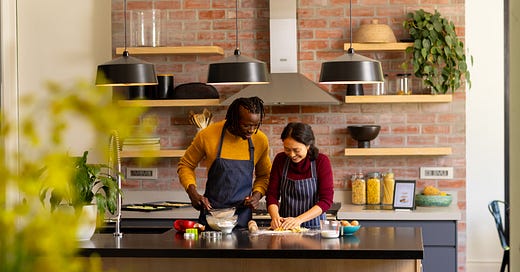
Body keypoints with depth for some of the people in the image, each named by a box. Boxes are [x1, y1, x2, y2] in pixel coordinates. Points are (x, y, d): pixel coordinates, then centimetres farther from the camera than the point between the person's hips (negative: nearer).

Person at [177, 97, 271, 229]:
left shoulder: (261, 140, -2)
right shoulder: (208, 135, -10)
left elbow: (264, 175, 14)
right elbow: (185, 165, 4)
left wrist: (257, 194, -5)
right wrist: (193, 194, -11)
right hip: (211, 212, -1)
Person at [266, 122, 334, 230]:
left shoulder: (321, 161, -5)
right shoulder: (280, 159, 3)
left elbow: (326, 200, -10)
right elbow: (272, 194, 4)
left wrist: (299, 219, -21)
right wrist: (275, 217, -16)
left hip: (314, 226, -3)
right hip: (284, 227, 3)